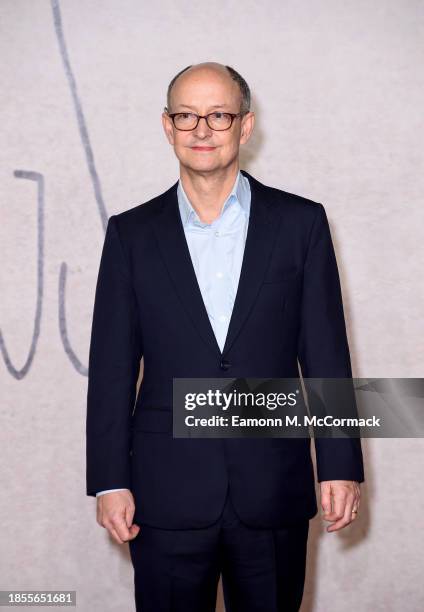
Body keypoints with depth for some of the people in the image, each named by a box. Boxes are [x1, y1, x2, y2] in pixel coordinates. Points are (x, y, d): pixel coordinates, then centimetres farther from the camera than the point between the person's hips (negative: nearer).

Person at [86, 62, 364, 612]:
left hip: (274, 489, 0)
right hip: (166, 495, 0)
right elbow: (112, 366, 3)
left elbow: (326, 353, 2)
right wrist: (110, 481, -1)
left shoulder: (300, 222, 3)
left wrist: (341, 465, -1)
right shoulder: (131, 233, 4)